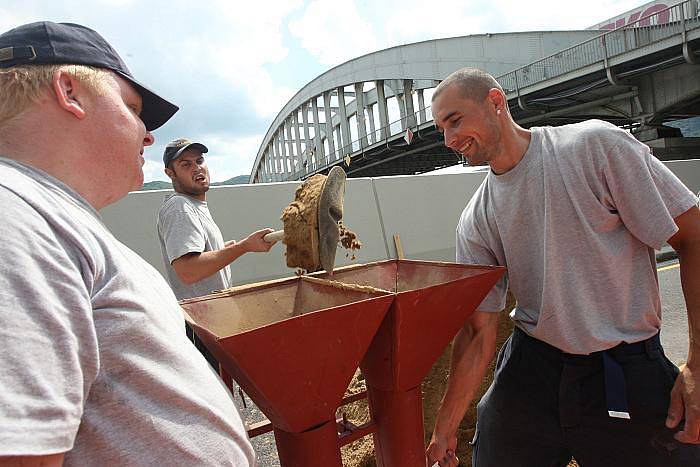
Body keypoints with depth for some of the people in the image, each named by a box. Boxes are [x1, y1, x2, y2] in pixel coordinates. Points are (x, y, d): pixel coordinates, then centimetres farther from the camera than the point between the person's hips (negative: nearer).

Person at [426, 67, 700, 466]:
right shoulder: (476, 223, -3)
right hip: (531, 369, 3)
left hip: (630, 372, -2)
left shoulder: (595, 144, -13)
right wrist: (446, 427, -3)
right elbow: (479, 331, -2)